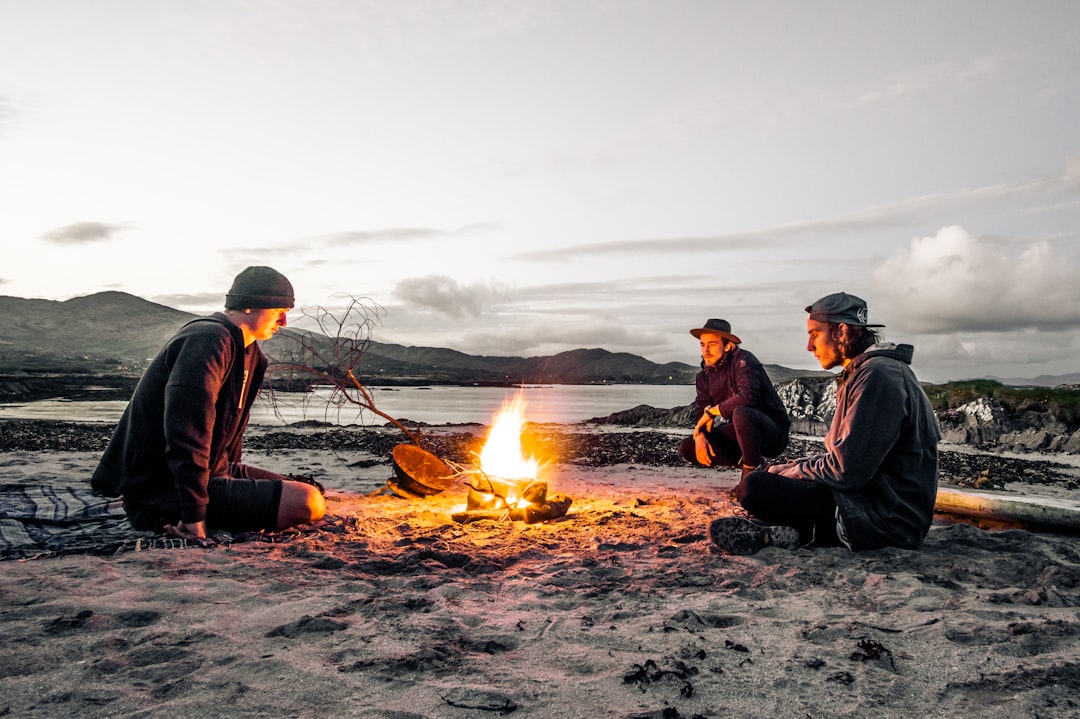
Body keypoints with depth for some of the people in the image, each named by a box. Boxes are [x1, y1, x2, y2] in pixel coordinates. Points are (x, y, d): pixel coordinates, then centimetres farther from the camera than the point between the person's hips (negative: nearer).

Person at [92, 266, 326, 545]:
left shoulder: (248, 352, 14)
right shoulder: (209, 340, -19)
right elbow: (187, 435, -27)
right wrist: (194, 514, -26)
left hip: (210, 471, 11)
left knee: (310, 490, 18)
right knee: (308, 504, -25)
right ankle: (184, 522, -10)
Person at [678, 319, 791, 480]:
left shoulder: (743, 360, -15)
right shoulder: (704, 377, 6)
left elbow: (747, 397, -31)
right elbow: (701, 413, 3)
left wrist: (711, 411, -18)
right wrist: (700, 436, -19)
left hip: (774, 432, -7)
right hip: (738, 433, 7)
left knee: (741, 413, -40)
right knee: (687, 448, -5)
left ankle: (751, 471, -19)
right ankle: (746, 461, 3)